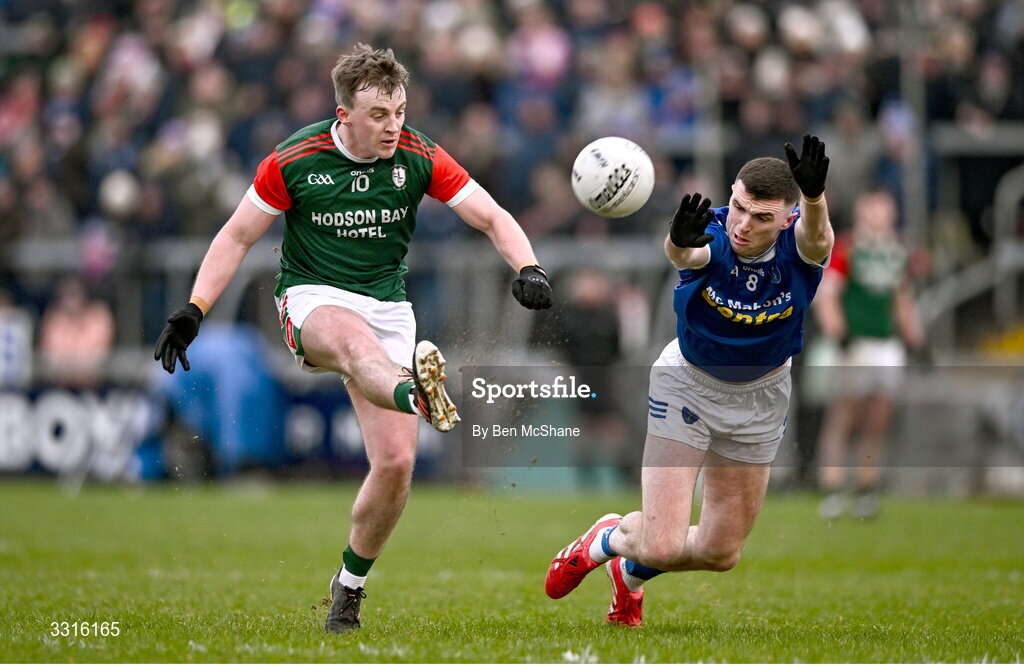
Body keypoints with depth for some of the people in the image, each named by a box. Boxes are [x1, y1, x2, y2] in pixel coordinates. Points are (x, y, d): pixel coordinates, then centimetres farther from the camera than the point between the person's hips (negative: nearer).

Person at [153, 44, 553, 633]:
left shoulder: (419, 158, -5)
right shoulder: (294, 160, -8)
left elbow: (492, 217, -4)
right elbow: (238, 236, 1)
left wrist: (528, 268, -24)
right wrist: (194, 310, -8)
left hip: (388, 310, 3)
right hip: (312, 298, -3)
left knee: (396, 460, -10)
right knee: (351, 339, -42)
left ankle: (351, 583, 12)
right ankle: (417, 392, -76)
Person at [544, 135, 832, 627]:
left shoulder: (798, 244, -25)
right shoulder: (712, 236, -29)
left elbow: (816, 238, -50)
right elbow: (684, 254, -53)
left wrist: (813, 197, -73)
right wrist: (681, 242, -78)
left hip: (760, 397, 3)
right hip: (688, 383, -3)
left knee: (720, 552, 10)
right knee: (663, 546, -11)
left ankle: (630, 571, 43)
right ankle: (607, 540, 27)